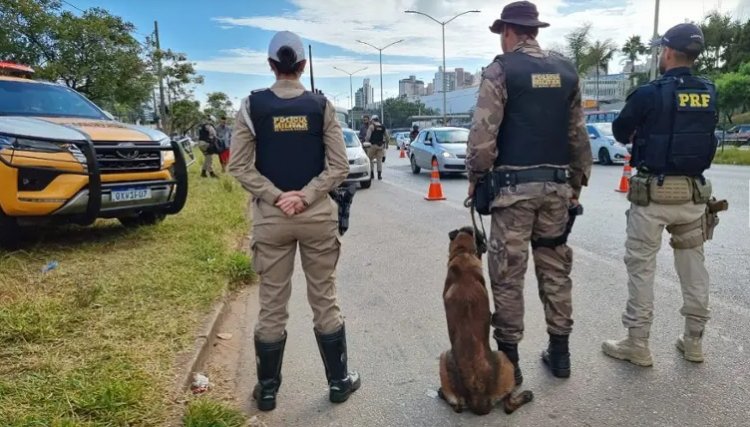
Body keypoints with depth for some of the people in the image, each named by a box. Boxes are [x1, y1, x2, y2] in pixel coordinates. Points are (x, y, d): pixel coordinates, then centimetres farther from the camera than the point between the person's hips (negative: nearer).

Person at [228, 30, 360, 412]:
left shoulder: (252, 105, -2)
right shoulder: (322, 106, -1)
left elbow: (240, 166, -5)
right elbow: (339, 166, -5)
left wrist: (275, 197, -6)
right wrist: (304, 197, -9)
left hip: (270, 219, 0)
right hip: (318, 217, 0)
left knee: (272, 305, 10)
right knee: (325, 301, 11)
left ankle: (268, 389, 23)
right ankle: (338, 381, 24)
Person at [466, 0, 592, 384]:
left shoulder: (501, 70, -5)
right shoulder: (566, 71, 11)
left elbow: (483, 133, -14)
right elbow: (578, 134, 11)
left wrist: (475, 177, -2)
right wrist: (577, 181, 18)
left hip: (514, 185, -5)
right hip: (556, 185, 6)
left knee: (508, 273, 2)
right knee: (555, 269, 14)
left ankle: (509, 358, 10)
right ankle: (559, 352, 23)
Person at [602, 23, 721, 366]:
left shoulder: (649, 94, -12)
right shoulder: (709, 94, 4)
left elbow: (620, 132, 1)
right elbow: (703, 134, 17)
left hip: (653, 191, -5)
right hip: (693, 191, 6)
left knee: (641, 265, 2)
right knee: (693, 264, 14)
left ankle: (637, 345, 8)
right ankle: (693, 341, 25)